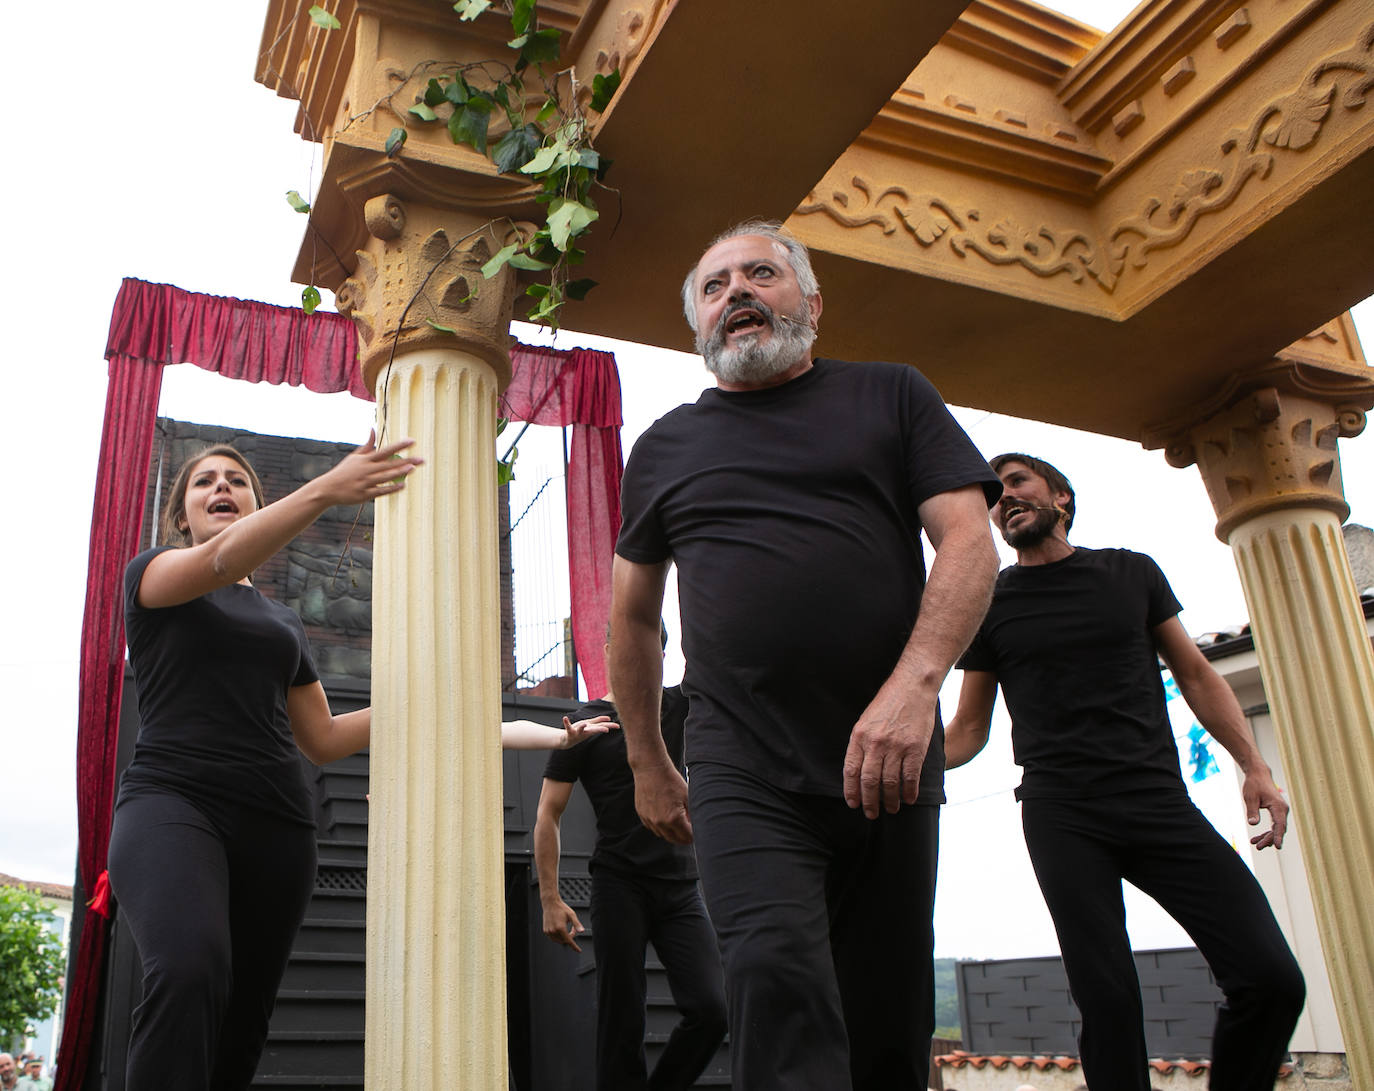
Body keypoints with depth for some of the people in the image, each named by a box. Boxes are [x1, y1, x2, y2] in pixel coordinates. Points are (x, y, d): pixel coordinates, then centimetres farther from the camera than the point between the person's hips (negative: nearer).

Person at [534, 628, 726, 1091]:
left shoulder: (676, 705, 12)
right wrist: (550, 900, -7)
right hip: (620, 885, -3)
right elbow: (547, 816, 0)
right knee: (622, 1023, -3)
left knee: (711, 1009, -9)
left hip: (681, 886, 3)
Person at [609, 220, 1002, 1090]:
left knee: (889, 1021, 6)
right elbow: (632, 617, 22)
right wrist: (648, 767, 20)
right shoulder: (666, 447, 16)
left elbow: (970, 542, -1)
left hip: (889, 765, 0)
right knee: (777, 978, -20)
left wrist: (914, 684, -16)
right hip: (743, 777, 0)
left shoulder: (891, 397, 11)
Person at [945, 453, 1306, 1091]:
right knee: (1108, 999, -10)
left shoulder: (1131, 574, 14)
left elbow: (1195, 675, 17)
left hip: (1159, 801, 2)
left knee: (1271, 978, -8)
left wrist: (1254, 766, 4)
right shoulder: (990, 604, 10)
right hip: (1062, 817, -1)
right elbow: (968, 730, 12)